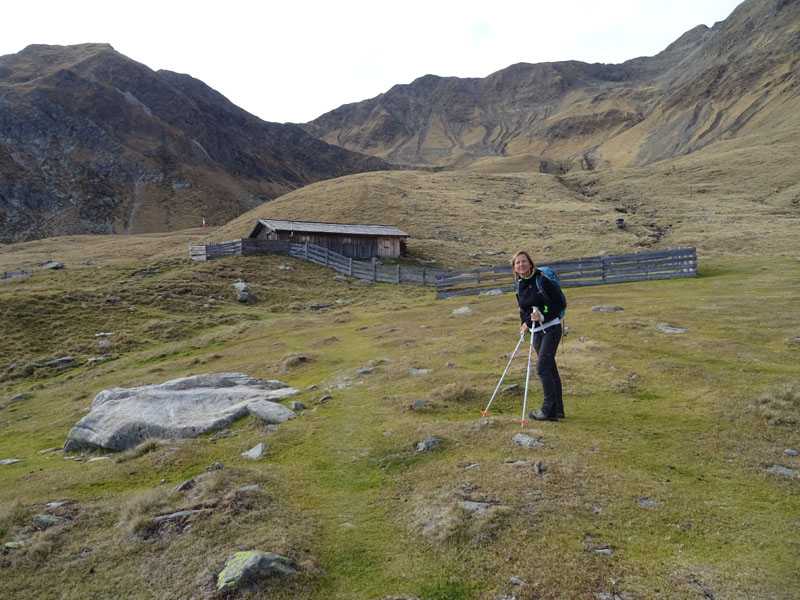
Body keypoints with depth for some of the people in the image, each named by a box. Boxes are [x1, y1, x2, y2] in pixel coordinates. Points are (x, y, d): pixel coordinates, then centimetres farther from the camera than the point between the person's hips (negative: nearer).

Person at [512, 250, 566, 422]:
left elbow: (560, 304, -11)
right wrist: (525, 323, 1)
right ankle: (557, 409, 19)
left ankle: (549, 410, -7)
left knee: (542, 368, -13)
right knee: (550, 370, 11)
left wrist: (543, 316, -23)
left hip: (551, 328, -7)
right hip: (536, 332, 7)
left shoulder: (542, 281, -14)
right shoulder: (518, 286, 6)